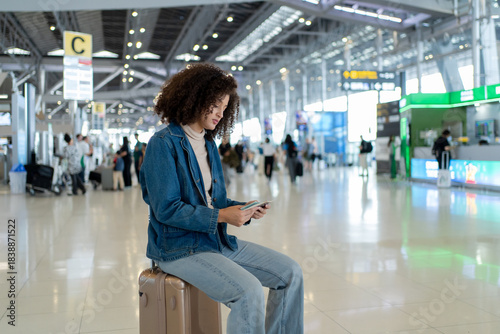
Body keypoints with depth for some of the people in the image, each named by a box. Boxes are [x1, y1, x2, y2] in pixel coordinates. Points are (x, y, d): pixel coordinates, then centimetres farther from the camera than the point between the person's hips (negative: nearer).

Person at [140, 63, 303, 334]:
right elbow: (167, 209, -18)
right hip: (179, 248, -8)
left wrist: (244, 210, -3)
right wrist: (220, 216, -23)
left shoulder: (209, 144, 13)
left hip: (219, 240, 8)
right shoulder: (163, 144, -11)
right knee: (249, 291, -29)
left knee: (290, 273, -3)